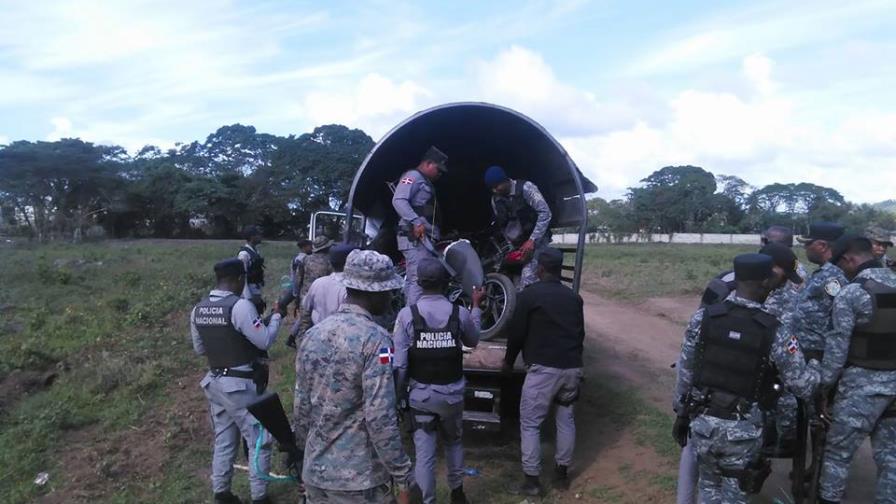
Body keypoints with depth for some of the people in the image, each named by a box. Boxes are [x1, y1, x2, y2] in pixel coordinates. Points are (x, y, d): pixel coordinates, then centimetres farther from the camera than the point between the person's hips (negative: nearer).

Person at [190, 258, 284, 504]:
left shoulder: (198, 309, 3)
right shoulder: (240, 306, -21)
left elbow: (199, 348, 13)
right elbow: (265, 340, -18)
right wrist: (276, 316, -3)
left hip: (214, 382, 8)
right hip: (242, 385, -7)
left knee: (224, 441, 19)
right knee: (259, 441, 6)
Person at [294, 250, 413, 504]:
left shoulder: (312, 335, 3)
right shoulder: (374, 339, -17)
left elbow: (303, 406, 9)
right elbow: (380, 419, -21)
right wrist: (403, 478, -13)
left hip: (315, 474, 6)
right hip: (358, 480, -6)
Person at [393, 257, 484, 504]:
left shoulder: (407, 314, -14)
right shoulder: (460, 313, -10)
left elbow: (399, 362, -14)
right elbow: (473, 341, 12)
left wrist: (398, 394, -2)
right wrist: (476, 306, 21)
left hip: (420, 394, -2)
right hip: (452, 393, 2)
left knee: (424, 452, 7)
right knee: (453, 442, 24)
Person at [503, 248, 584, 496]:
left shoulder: (530, 294, -6)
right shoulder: (574, 297, 12)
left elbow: (517, 332, -2)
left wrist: (509, 361, 13)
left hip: (543, 368, -6)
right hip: (572, 367, 6)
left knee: (530, 423, 2)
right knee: (566, 419, 18)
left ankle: (531, 480, 3)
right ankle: (561, 473, 26)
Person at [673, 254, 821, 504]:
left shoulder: (702, 318, -7)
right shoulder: (774, 331, -13)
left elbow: (685, 371, 1)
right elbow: (803, 386, -6)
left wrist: (681, 412, 14)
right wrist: (816, 364, 15)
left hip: (703, 421, 2)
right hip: (742, 428, -2)